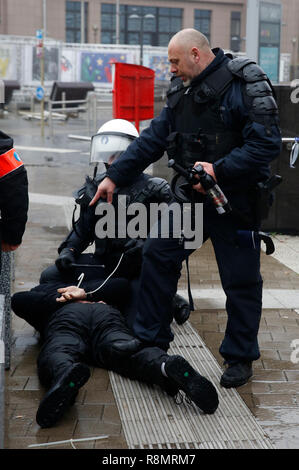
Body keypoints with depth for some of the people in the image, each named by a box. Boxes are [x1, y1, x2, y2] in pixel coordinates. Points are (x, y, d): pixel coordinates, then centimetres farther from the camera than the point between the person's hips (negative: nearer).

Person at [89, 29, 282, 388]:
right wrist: (115, 177, 9)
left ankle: (240, 358, 18)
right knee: (157, 254, 7)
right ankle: (150, 339, 20)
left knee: (240, 279, 2)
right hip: (191, 193, 7)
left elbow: (267, 144, -22)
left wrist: (219, 170, -26)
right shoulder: (182, 90, 8)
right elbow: (153, 138, 12)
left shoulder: (244, 85, -16)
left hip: (235, 196, -7)